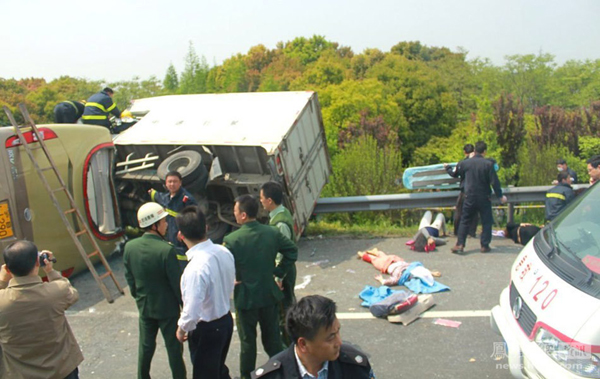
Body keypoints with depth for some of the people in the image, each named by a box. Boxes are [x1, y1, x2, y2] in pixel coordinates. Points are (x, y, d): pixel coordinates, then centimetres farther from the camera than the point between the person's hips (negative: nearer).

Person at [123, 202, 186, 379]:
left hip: (144, 306, 5)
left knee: (146, 345, 21)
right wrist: (184, 304, -4)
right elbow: (176, 283, -19)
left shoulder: (129, 247, -9)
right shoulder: (167, 250, -27)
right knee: (174, 347, 11)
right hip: (167, 308, -5)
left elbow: (129, 278, 3)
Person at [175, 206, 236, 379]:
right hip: (226, 319, 7)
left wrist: (182, 328, -9)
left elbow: (192, 311, -27)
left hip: (206, 330, -7)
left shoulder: (196, 268, -33)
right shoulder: (224, 252, -9)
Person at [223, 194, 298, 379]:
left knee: (247, 340, 13)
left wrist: (232, 281, 1)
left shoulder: (231, 240, -19)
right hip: (270, 294, 3)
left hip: (246, 297, -3)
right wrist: (279, 271, 6)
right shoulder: (272, 233, -7)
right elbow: (292, 250, 2)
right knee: (273, 338, 18)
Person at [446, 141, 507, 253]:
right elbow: (494, 181, -8)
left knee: (464, 221, 8)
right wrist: (500, 196, 2)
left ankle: (459, 245, 1)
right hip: (484, 198, -2)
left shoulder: (465, 163, -1)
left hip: (469, 197, 2)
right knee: (486, 222, 10)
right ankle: (485, 245, 10)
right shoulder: (488, 164, -9)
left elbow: (455, 173, 16)